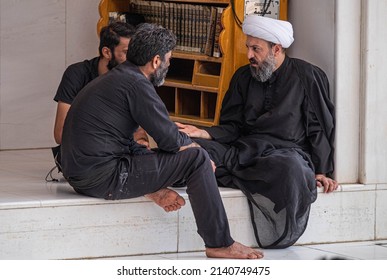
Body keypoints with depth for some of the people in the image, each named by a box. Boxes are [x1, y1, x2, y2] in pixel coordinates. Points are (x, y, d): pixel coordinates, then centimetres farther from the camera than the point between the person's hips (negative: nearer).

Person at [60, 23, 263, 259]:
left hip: (81, 175, 10)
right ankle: (219, 243, 2)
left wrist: (154, 189, 12)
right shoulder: (136, 84, -12)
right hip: (103, 178, -10)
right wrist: (201, 155, 10)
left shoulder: (114, 79, 19)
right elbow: (171, 140, -10)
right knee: (196, 158, -5)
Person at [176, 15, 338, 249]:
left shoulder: (307, 76, 3)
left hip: (287, 149, -2)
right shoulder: (243, 77, 15)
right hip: (246, 148, 2)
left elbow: (320, 128, 4)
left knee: (290, 167, -43)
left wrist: (322, 172, -4)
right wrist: (204, 133, -8)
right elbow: (232, 127, 12)